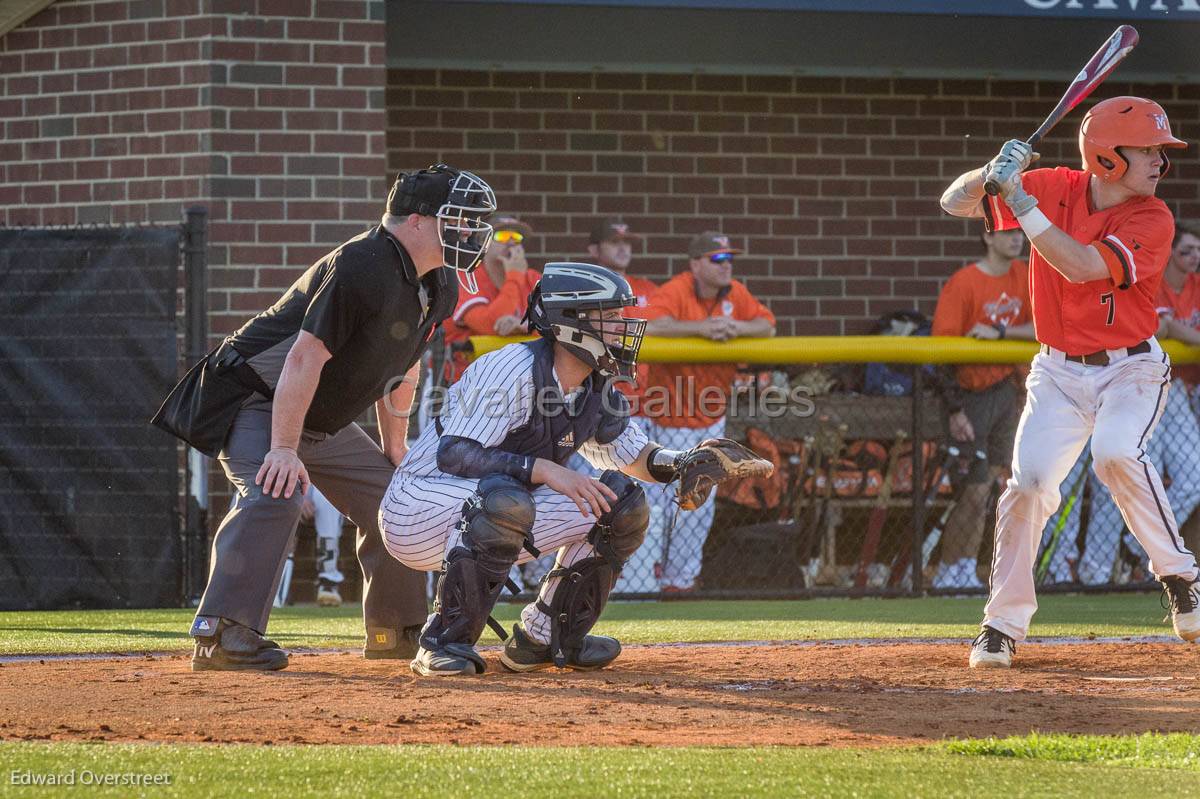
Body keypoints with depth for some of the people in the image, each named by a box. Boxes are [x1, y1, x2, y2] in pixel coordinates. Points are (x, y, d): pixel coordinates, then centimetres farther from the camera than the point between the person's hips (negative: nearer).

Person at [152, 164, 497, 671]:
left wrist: (394, 448, 17)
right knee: (276, 493, -32)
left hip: (324, 422, 10)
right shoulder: (361, 267, -28)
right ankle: (220, 634, -37)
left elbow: (401, 366, 16)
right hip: (255, 398, -10)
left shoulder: (439, 288, 2)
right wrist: (284, 449, -35)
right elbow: (306, 357, -32)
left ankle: (395, 630, 28)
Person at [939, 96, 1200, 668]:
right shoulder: (1056, 189, -3)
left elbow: (1080, 266, -27)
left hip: (1130, 369, -3)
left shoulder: (1153, 220, -13)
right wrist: (994, 172, -21)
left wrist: (1019, 199, -29)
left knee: (1115, 454, -30)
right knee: (1028, 480, -12)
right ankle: (1004, 624, 1)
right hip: (1059, 372, 3)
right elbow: (955, 203, 0)